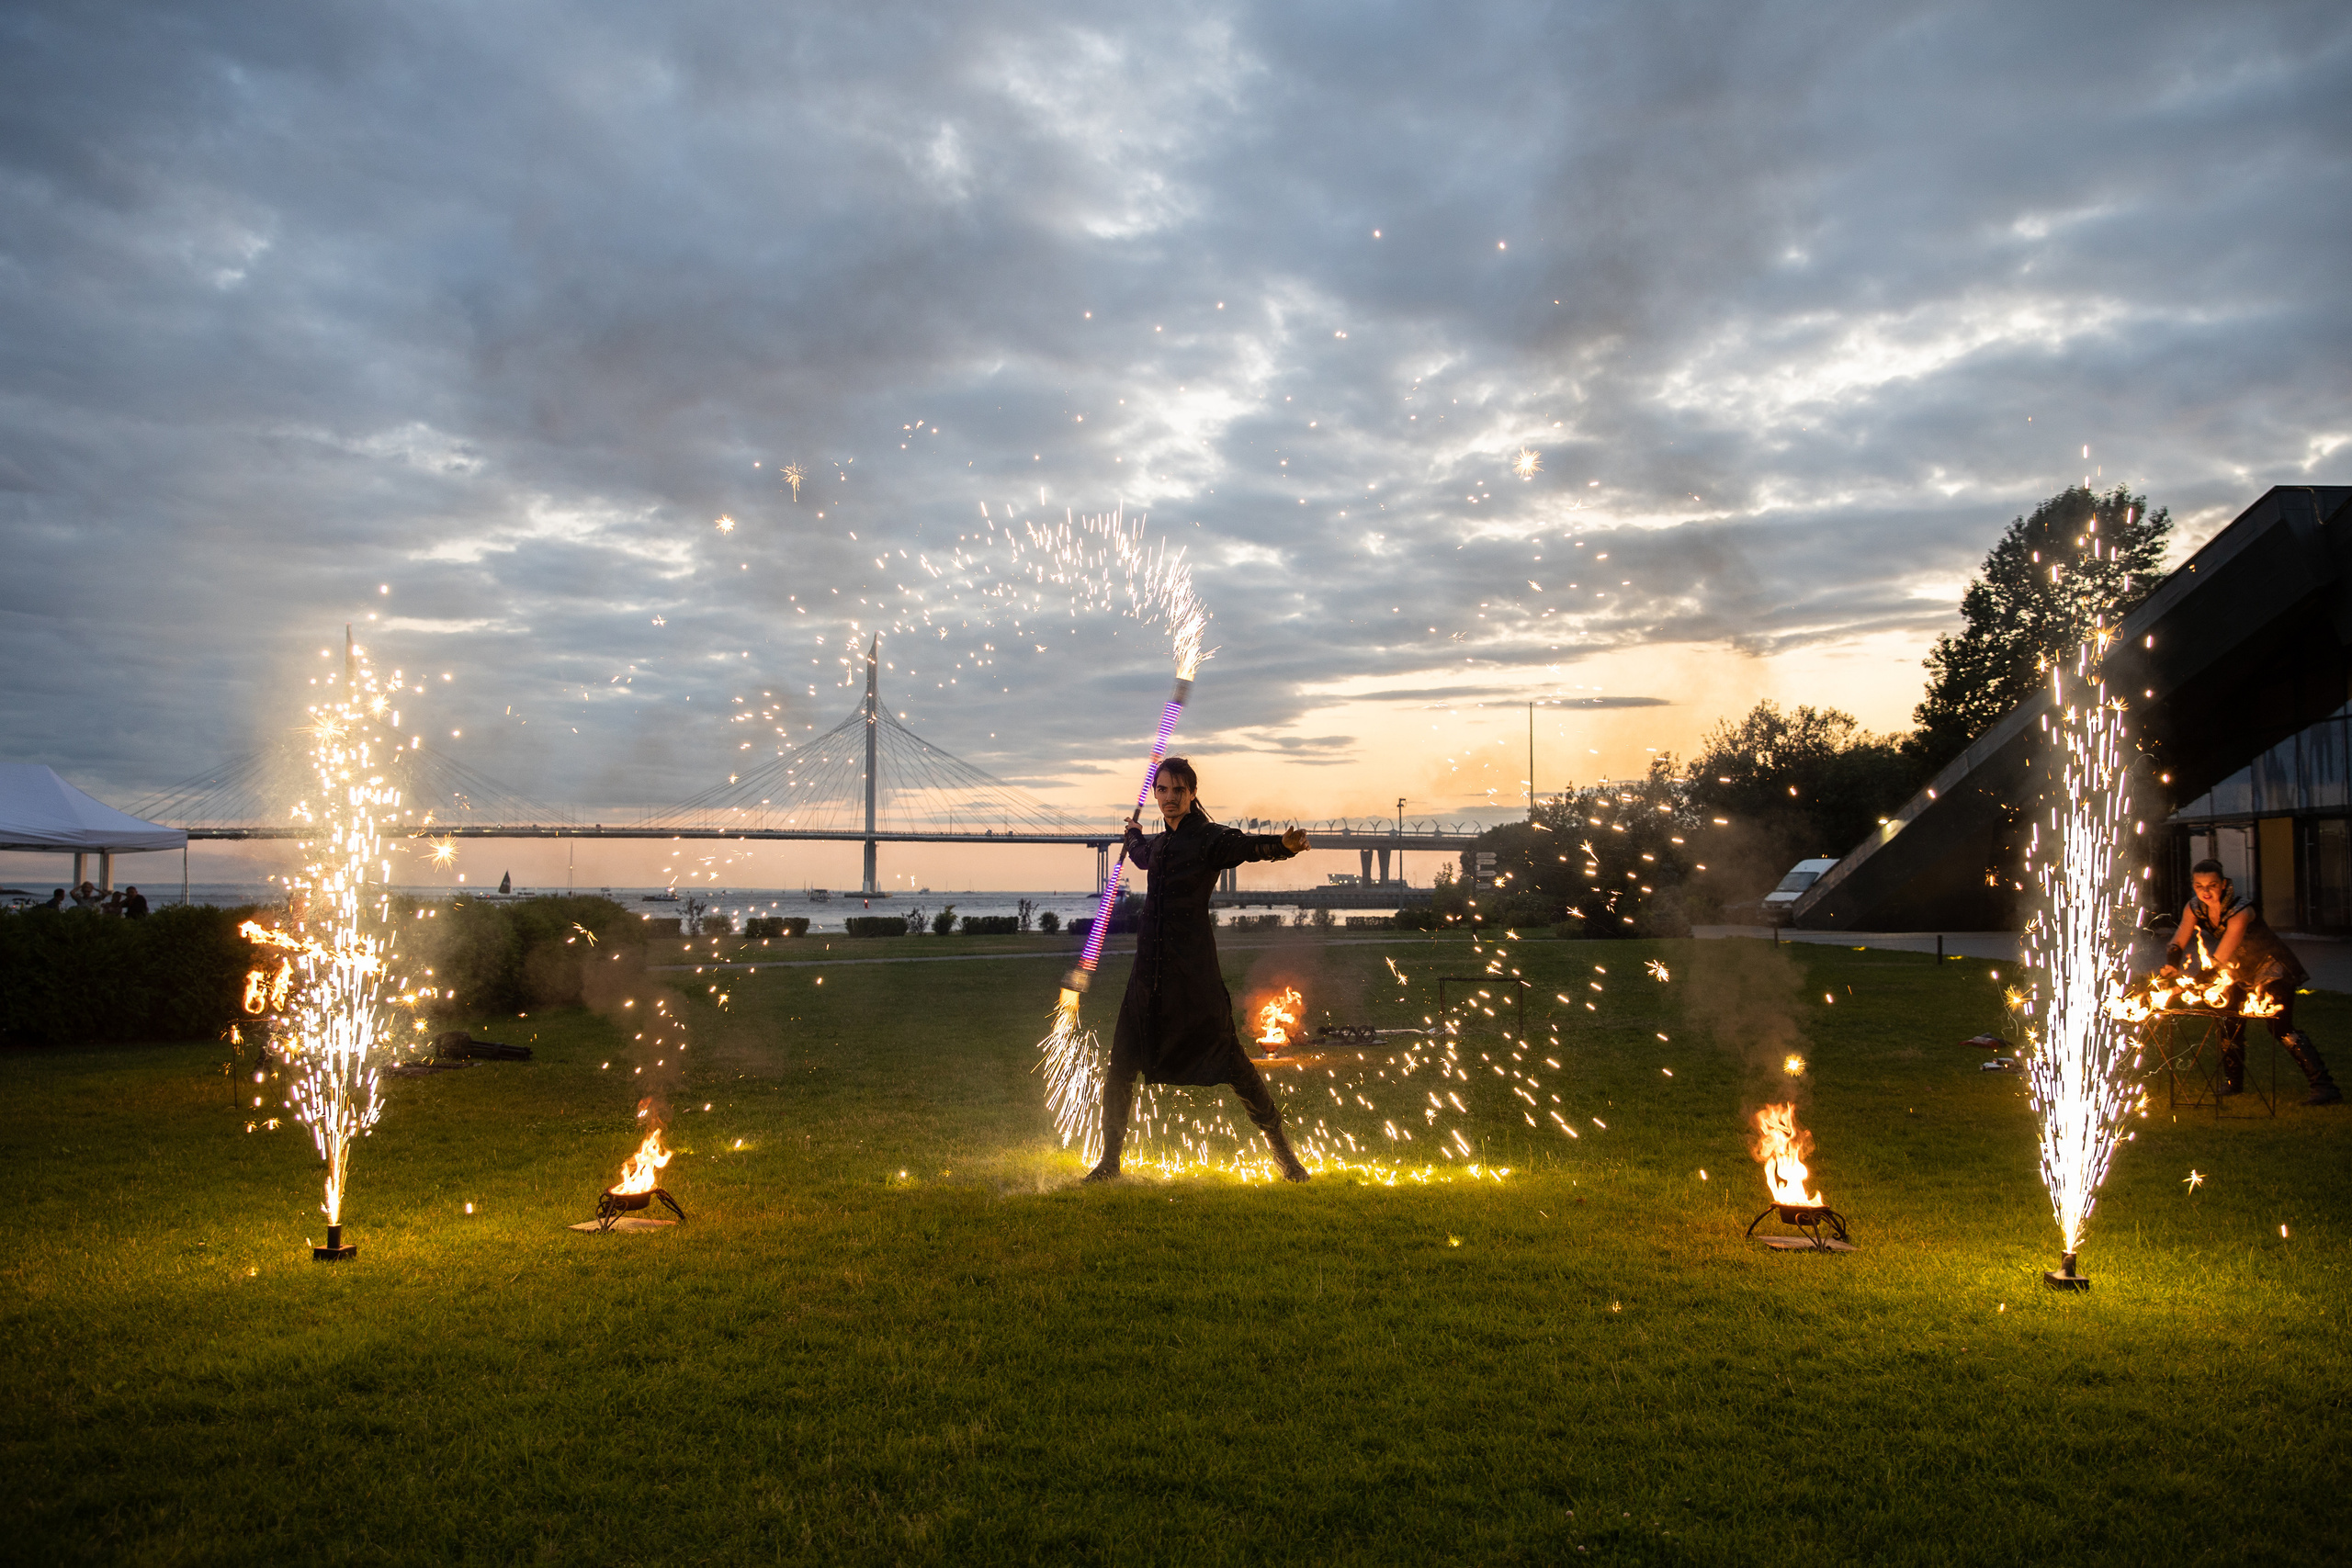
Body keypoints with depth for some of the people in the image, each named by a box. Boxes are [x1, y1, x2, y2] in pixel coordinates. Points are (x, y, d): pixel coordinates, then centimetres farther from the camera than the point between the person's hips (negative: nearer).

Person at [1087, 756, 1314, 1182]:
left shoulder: (1209, 839, -4)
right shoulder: (1160, 844, 16)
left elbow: (1245, 845, -26)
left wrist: (1283, 844, -46)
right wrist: (1134, 833, 64)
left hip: (1194, 973, -6)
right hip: (1150, 972, 6)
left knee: (1229, 1061, -5)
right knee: (1120, 1070, 7)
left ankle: (1283, 1151, 9)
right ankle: (1109, 1164, 21)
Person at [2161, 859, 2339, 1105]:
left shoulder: (2240, 912, -32)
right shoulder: (2194, 908, -11)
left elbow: (2219, 960, -36)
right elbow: (2177, 944, -7)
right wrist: (2171, 967, -28)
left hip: (2274, 970, -7)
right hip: (2244, 973, 7)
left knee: (2280, 1027, -20)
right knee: (2231, 1025, 10)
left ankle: (2324, 1086, -20)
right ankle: (2233, 1083, 28)